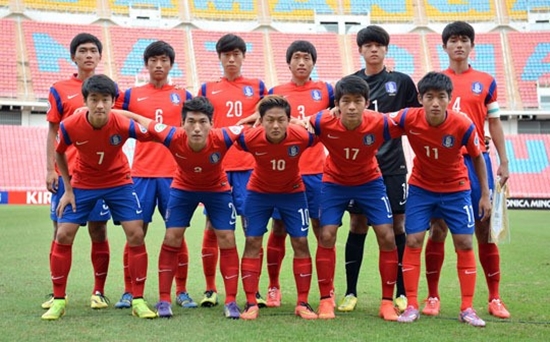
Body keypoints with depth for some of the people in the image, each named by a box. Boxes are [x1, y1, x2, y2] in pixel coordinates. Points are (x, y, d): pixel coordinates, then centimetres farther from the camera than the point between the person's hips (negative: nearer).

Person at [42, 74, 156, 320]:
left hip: (118, 182, 0)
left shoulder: (123, 124, -28)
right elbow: (59, 154, -3)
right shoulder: (70, 126, -24)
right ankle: (58, 301, 9)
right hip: (82, 184, 1)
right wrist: (67, 189, -5)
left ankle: (138, 300, 3)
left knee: (136, 235, -10)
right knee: (63, 236, -5)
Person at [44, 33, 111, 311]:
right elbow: (52, 132, 5)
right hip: (66, 172, 0)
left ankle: (99, 292, 12)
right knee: (61, 232, 2)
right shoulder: (60, 90, 5)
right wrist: (50, 170, -3)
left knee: (98, 231, 2)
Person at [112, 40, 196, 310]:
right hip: (142, 174, 0)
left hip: (174, 174, 0)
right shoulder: (131, 95, 7)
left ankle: (181, 292, 13)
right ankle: (129, 292, 11)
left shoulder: (182, 96, 9)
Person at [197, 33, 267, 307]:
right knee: (212, 226, 1)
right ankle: (210, 289, 11)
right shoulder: (208, 89, 11)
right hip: (216, 166, 0)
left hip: (249, 165, 0)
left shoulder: (257, 87, 11)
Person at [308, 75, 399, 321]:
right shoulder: (324, 123, -29)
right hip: (334, 183, 0)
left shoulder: (379, 124, -30)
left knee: (387, 237, -6)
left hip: (370, 182, 0)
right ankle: (326, 300, 6)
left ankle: (387, 301, 8)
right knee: (326, 236, -9)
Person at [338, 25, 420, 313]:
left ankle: (402, 293, 11)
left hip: (392, 166, 0)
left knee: (397, 226, 2)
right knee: (357, 227, 3)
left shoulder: (402, 81, 5)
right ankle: (351, 292, 11)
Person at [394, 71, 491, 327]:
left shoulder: (463, 125, -24)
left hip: (456, 189, -1)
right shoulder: (409, 118, -23)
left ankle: (467, 308, 8)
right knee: (413, 241, -5)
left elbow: (477, 158, -8)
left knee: (464, 243, -3)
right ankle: (412, 306, 4)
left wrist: (485, 195, -5)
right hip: (421, 187, 1)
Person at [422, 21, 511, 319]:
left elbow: (494, 124, 10)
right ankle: (432, 297, 11)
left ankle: (494, 298, 11)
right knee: (438, 229, 1)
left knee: (485, 229, 3)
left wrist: (504, 162, 4)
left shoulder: (486, 82, 8)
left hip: (476, 160, 1)